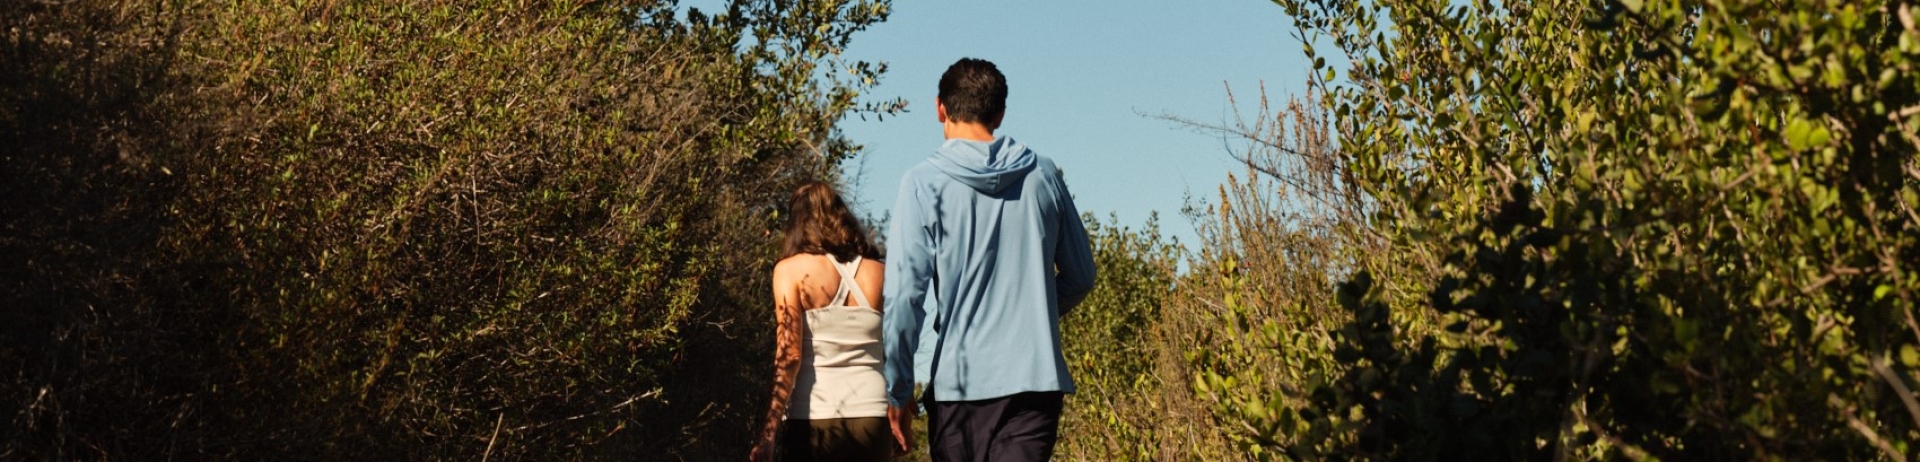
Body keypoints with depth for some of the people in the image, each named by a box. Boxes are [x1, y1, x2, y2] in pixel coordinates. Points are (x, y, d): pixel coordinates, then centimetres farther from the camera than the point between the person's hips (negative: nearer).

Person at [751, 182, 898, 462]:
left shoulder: (791, 270, 1)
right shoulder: (880, 274, 10)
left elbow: (788, 356, -9)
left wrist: (770, 431, -11)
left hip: (813, 420, -3)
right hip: (871, 416, 3)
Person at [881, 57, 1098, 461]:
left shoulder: (924, 182, -3)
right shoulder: (1043, 176, 7)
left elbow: (904, 294, -8)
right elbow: (1080, 277, 16)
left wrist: (898, 390, -1)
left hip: (958, 380, -2)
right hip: (1036, 378, 2)